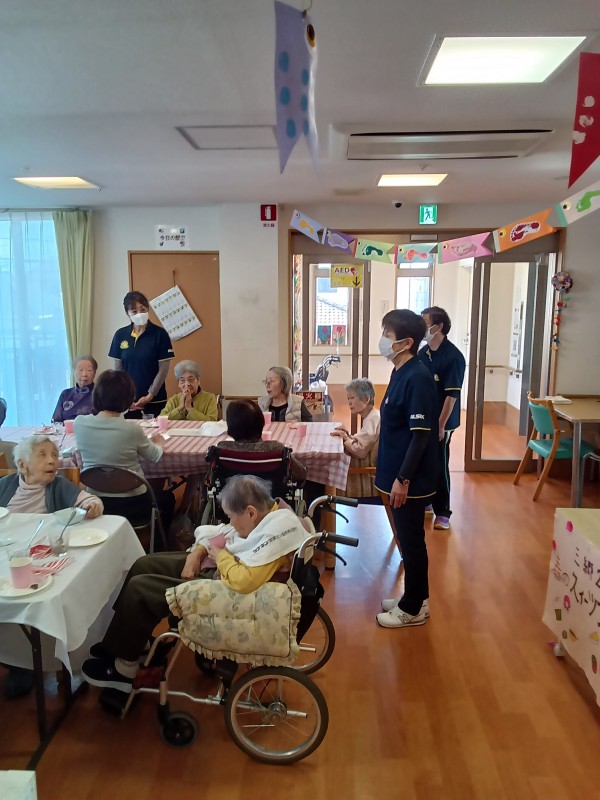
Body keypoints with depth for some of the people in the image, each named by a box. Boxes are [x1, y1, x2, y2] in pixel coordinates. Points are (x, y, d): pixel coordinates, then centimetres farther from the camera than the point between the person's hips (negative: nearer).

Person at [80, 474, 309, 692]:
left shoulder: (277, 530, -30)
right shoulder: (268, 511, 0)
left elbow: (243, 581, -36)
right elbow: (221, 533, 14)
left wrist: (219, 552, -17)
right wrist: (197, 553, -4)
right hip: (217, 569, 10)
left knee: (139, 589, -6)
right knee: (144, 565, 13)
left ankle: (124, 668, 15)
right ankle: (118, 644, 28)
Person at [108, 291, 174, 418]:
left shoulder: (160, 334, -5)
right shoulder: (120, 335, 4)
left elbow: (163, 369, -6)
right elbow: (117, 369, 8)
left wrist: (150, 396, -11)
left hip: (155, 401, -2)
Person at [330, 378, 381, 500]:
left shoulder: (373, 419, -19)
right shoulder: (371, 417, 13)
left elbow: (360, 450, -24)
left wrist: (345, 438, -10)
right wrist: (348, 435, 0)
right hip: (367, 469, 9)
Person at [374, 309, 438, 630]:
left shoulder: (417, 377, -20)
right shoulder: (401, 373, 8)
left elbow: (421, 434, -22)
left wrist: (403, 479, -21)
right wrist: (395, 475, 21)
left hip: (411, 478, -9)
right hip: (399, 473, 9)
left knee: (411, 541, 5)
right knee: (408, 539, 19)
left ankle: (413, 609, 21)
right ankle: (416, 597, 34)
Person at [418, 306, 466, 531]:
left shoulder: (453, 356, -16)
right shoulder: (422, 353, 5)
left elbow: (452, 394, -18)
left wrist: (441, 425, -19)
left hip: (440, 423, -6)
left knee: (439, 466, 1)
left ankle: (443, 512, 12)